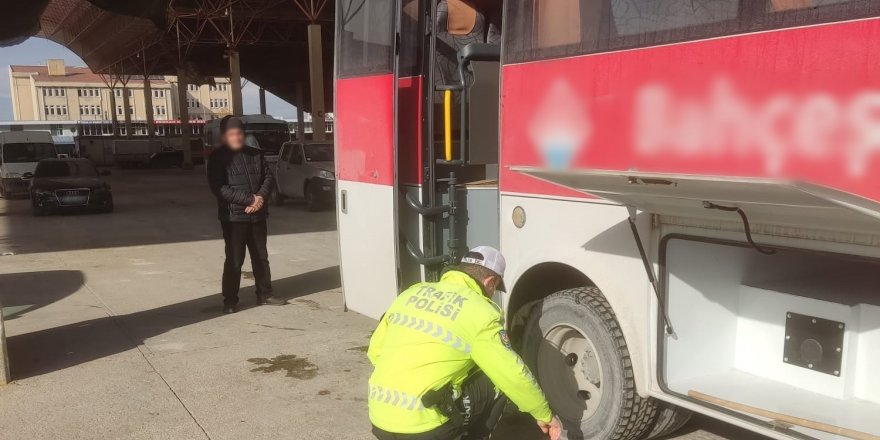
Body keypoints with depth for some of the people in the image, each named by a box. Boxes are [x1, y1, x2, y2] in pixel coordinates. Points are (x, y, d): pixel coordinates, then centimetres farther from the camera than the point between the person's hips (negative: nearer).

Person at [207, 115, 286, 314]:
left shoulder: (255, 154, 10)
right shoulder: (217, 158, -6)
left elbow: (268, 177, 10)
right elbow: (219, 188, -15)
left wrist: (261, 197, -11)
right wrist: (249, 199, -20)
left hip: (257, 215, 5)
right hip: (233, 216, -5)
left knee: (261, 257, 13)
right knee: (234, 260, -2)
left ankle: (265, 294, 25)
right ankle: (230, 300, 8)